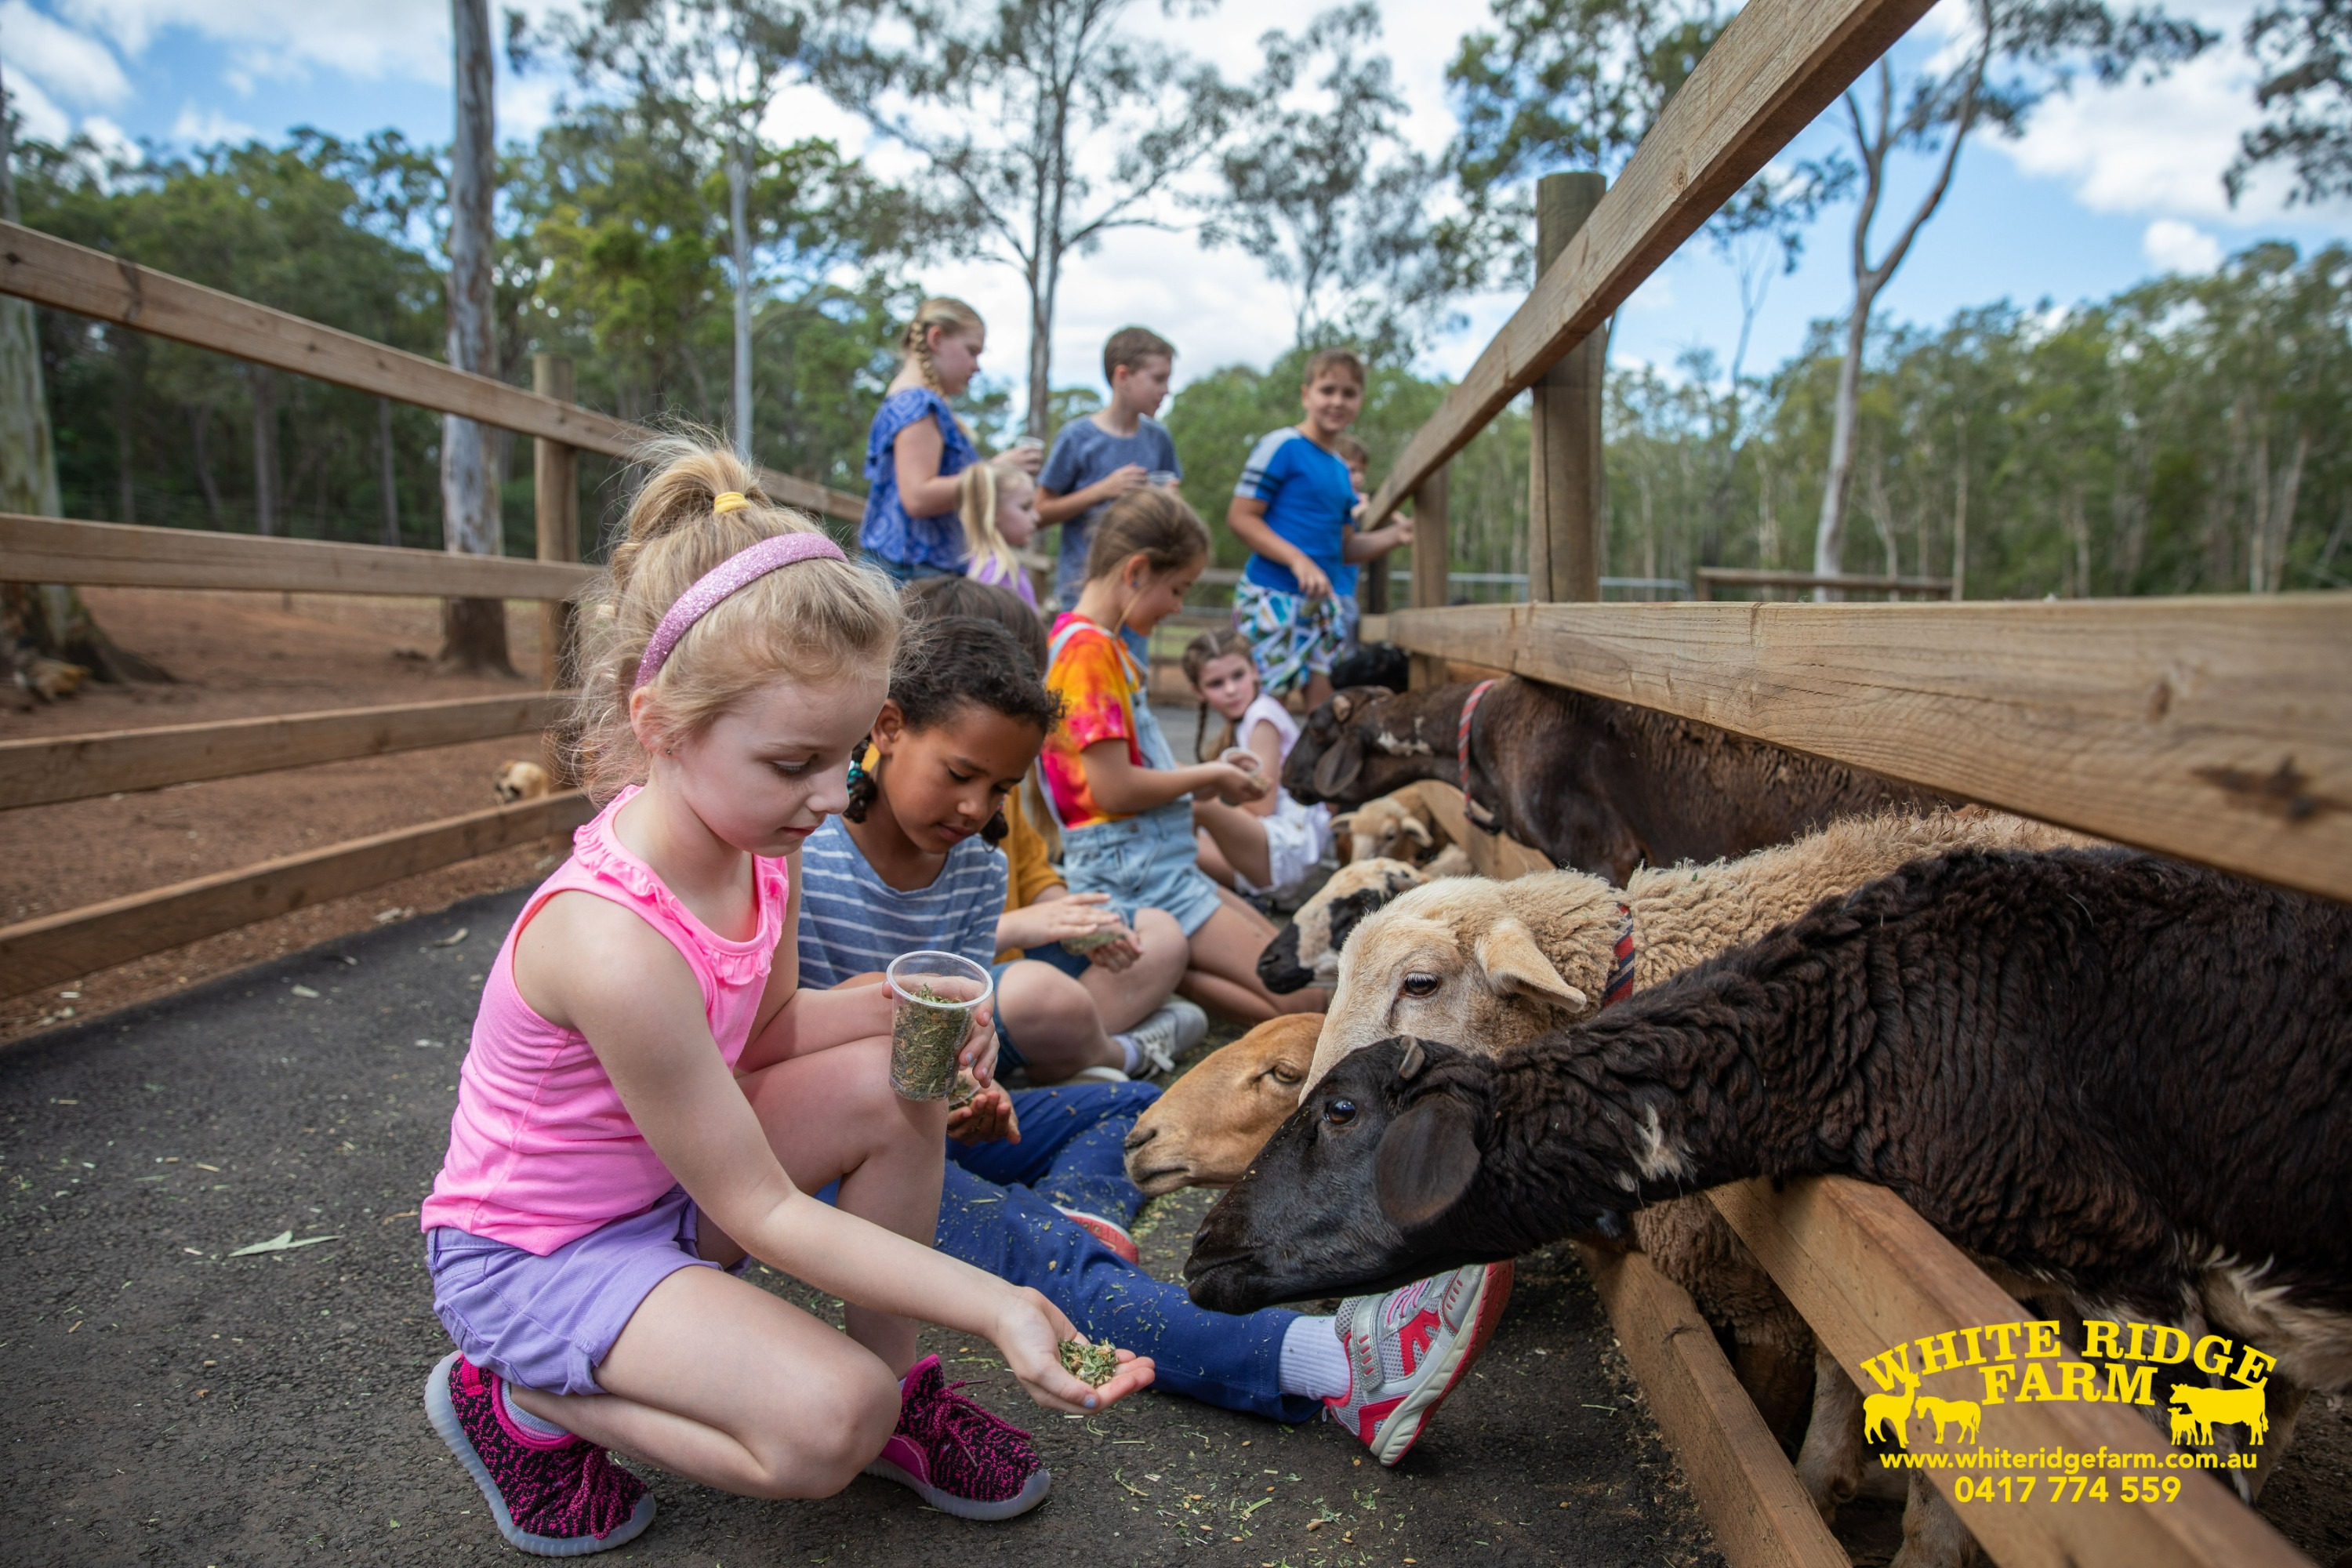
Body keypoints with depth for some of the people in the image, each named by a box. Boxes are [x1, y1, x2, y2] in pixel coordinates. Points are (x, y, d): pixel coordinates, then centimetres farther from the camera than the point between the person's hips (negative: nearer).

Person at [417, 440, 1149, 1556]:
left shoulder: (757, 843, -12)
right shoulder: (613, 945, -35)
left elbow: (762, 1032, 5)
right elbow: (763, 1214, -26)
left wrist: (896, 1007, -16)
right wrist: (997, 1307, -28)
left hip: (668, 1172, 8)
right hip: (531, 1251, -8)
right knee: (825, 1424, -23)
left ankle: (895, 1387, 6)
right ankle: (519, 1400, 1)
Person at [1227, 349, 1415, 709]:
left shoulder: (1342, 470, 17)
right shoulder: (1281, 447, -5)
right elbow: (1239, 517, -11)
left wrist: (1394, 535, 4)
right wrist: (1298, 559, -21)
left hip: (1327, 600, 8)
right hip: (1273, 595, -7)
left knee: (1329, 708, 4)